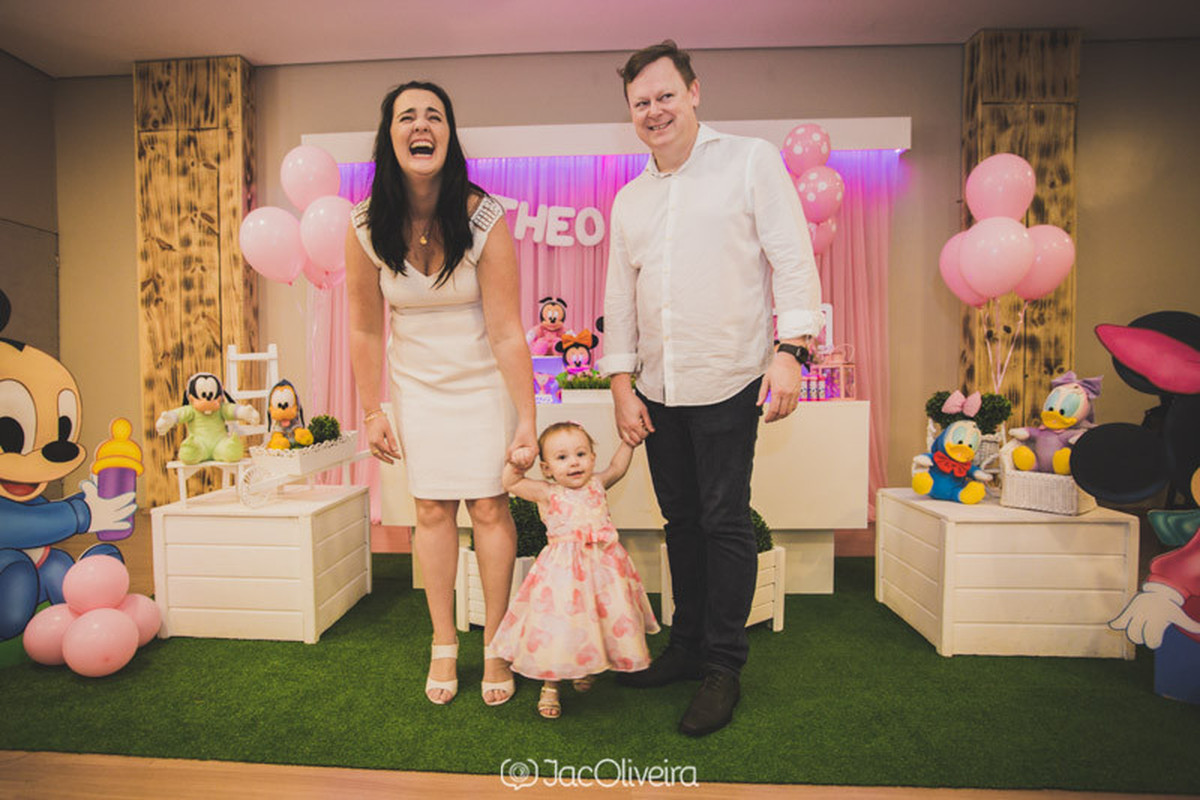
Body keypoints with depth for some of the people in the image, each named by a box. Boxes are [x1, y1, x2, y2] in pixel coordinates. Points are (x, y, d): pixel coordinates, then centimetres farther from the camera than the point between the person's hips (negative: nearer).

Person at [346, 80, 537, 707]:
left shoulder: (484, 219, -19)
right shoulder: (367, 228, -12)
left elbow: (506, 330, -20)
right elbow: (366, 330, -3)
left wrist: (526, 419, -20)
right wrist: (372, 411, 1)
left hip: (484, 379, -2)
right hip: (418, 383, 3)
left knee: (488, 506, -1)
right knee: (432, 509, 6)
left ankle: (494, 646, 17)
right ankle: (443, 645, 22)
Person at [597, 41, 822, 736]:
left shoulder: (751, 161, 2)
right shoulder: (630, 199, 15)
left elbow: (793, 258, -4)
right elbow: (620, 296, 14)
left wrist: (791, 348, -15)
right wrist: (623, 385, 8)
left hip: (727, 383, -5)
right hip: (658, 390, 5)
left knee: (725, 523, -1)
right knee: (681, 521, 13)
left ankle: (725, 667, 15)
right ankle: (687, 646, 28)